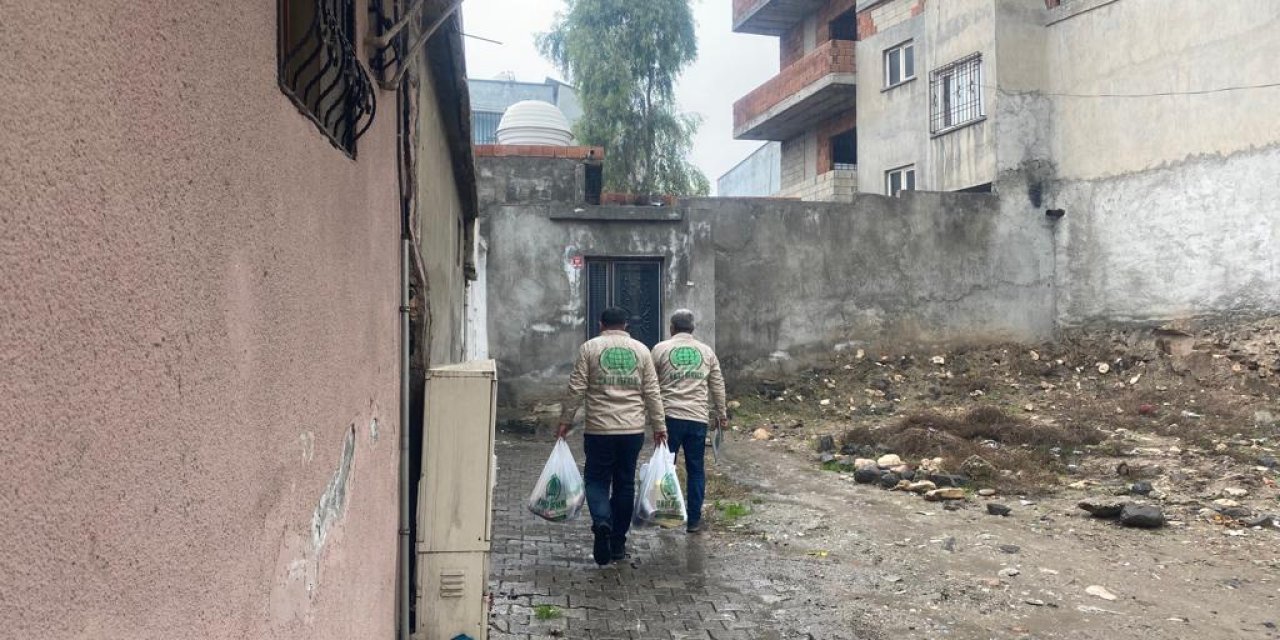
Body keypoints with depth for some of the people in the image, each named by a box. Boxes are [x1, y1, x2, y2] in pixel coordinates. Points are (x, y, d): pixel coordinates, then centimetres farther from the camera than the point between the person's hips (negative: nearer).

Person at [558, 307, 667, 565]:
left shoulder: (589, 348, 2)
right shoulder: (641, 349, 8)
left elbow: (577, 389, -3)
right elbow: (652, 392, 6)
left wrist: (565, 422, 4)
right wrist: (659, 426, 11)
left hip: (599, 430, -2)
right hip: (633, 430, 2)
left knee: (597, 480, 7)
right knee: (625, 484, 11)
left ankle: (602, 522, -20)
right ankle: (618, 543, 17)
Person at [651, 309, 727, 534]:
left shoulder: (660, 349, 2)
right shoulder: (706, 351, 10)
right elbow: (718, 386, 12)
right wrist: (721, 414, 22)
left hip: (670, 416, -1)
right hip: (698, 418, 2)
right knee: (696, 469, 8)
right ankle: (694, 519, 10)